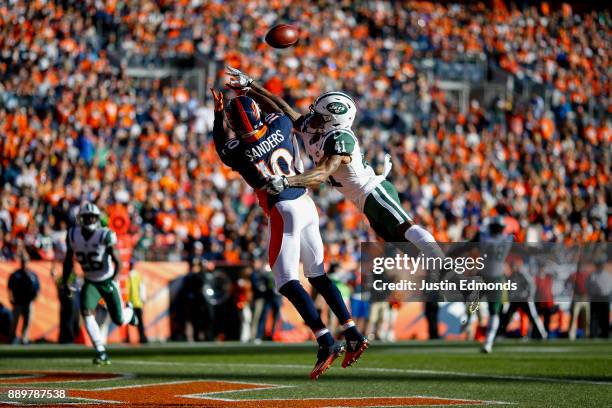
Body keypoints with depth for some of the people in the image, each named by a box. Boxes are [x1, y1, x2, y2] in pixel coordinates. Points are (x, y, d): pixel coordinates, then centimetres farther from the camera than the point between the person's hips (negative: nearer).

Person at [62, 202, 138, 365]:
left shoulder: (105, 236, -22)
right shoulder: (73, 236, -9)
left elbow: (117, 261, -20)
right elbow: (68, 261, 6)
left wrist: (115, 279, -36)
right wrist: (64, 282, 4)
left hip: (108, 282, -2)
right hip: (90, 283, 2)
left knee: (119, 320, 3)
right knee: (87, 313, -21)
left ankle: (129, 311, 44)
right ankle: (101, 352, -14)